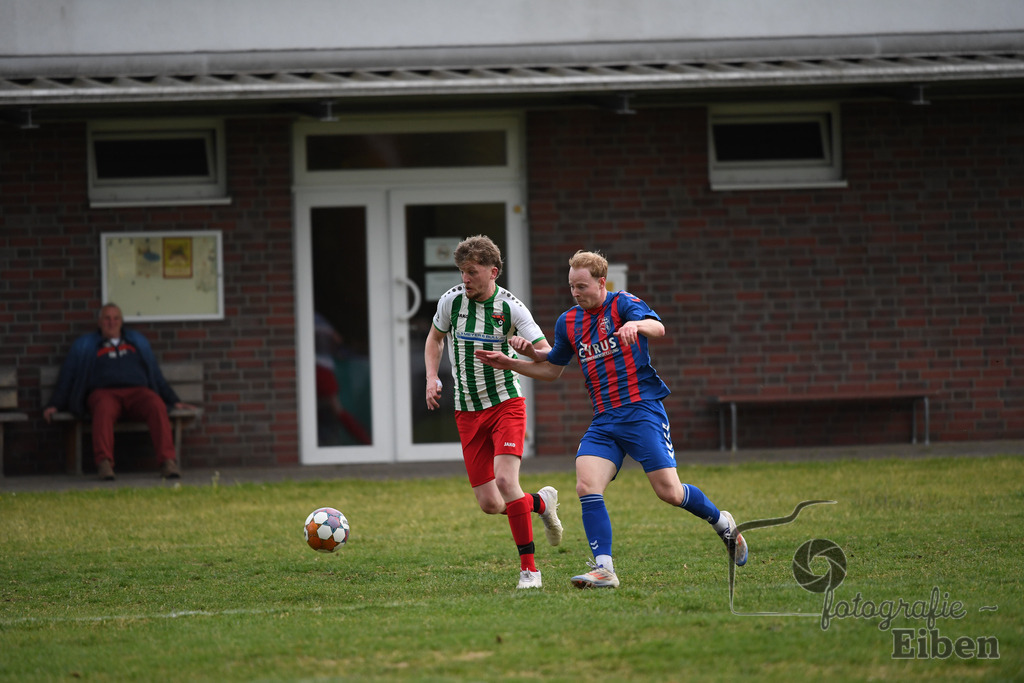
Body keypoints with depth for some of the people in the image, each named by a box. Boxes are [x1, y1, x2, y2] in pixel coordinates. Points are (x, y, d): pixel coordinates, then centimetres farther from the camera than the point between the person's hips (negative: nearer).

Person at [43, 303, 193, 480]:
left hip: (137, 392, 2)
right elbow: (67, 378, 22)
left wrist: (174, 401, 22)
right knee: (104, 409, -41)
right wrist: (54, 405, 9)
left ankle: (167, 461, -45)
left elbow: (156, 376, 31)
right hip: (104, 393, -2)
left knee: (156, 406, -35)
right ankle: (104, 463, -55)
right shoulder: (84, 345, 24)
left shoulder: (137, 341, 30)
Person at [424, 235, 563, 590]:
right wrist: (432, 379, 4)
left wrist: (528, 350, -31)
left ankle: (529, 567, -14)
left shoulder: (511, 307, -10)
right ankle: (541, 502, 31)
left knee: (505, 480, -24)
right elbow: (435, 338, 18)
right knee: (490, 504, -2)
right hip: (467, 411, 3)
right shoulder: (451, 301, -3)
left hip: (505, 404, -3)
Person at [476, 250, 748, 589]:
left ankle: (722, 522, 20)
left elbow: (658, 327, -25)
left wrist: (636, 325, -48)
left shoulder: (623, 304, -5)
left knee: (668, 491, -9)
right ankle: (604, 569, -18)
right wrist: (511, 363, 10)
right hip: (604, 420, 5)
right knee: (586, 486, -17)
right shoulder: (568, 322, 13)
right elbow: (552, 369, 25)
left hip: (642, 410, -5)